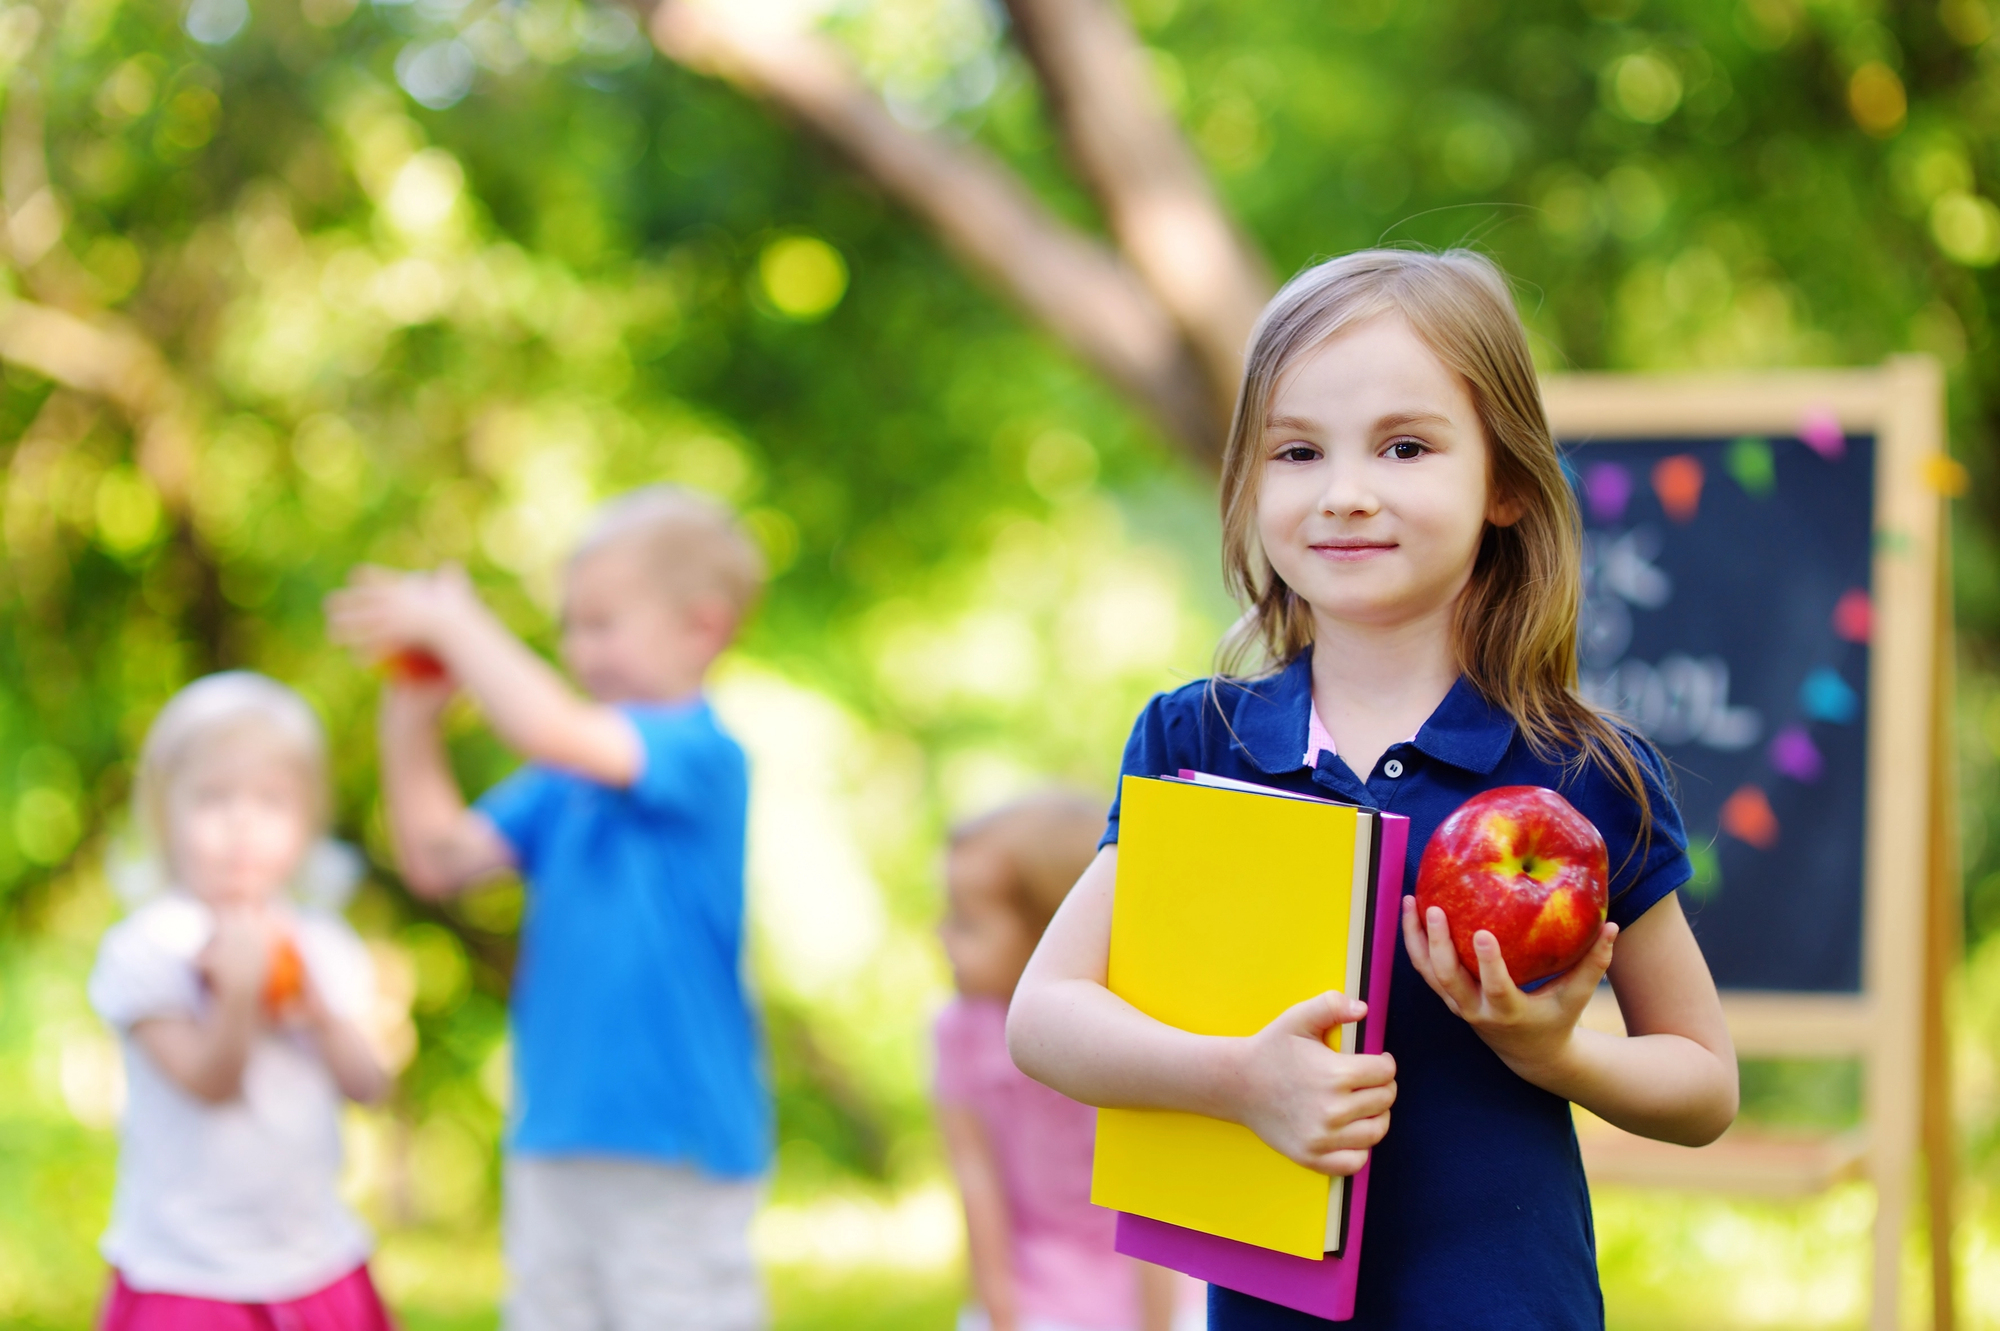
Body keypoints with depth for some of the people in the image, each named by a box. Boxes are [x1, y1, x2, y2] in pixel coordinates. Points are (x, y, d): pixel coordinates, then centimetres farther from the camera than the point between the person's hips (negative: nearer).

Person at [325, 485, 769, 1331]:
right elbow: (442, 857, 9)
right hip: (555, 1144, 8)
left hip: (675, 1150, -8)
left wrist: (451, 623, -17)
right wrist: (411, 720, 0)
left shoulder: (697, 753, -13)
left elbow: (553, 730, -28)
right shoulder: (568, 782, 10)